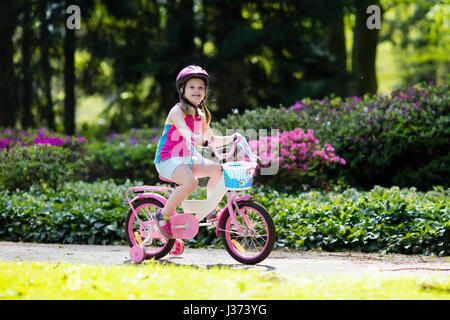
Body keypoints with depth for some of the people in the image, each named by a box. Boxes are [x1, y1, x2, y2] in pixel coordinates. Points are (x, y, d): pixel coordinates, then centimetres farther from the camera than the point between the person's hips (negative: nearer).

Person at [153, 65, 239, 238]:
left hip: (188, 159, 8)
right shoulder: (177, 111, -13)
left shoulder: (201, 115, 12)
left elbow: (211, 139, 20)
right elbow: (185, 132, -31)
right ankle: (163, 214, -16)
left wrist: (231, 138, 3)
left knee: (217, 169, -13)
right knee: (191, 182, -34)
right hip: (168, 159, -8)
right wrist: (202, 141, -49)